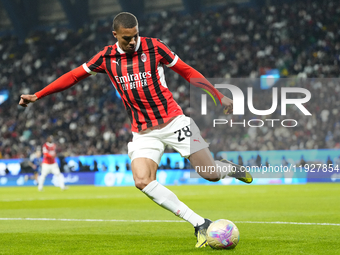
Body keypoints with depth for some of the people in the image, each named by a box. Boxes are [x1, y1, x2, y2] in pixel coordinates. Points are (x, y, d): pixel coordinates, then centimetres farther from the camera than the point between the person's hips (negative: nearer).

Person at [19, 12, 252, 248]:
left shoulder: (154, 47, -5)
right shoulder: (106, 57, 1)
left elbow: (187, 72, 1)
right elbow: (73, 76, 11)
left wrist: (220, 97, -1)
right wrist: (37, 96, 10)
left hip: (173, 121, -2)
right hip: (144, 132, 2)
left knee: (211, 174, -8)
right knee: (142, 181, -23)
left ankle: (231, 168, 33)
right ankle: (201, 225, -16)